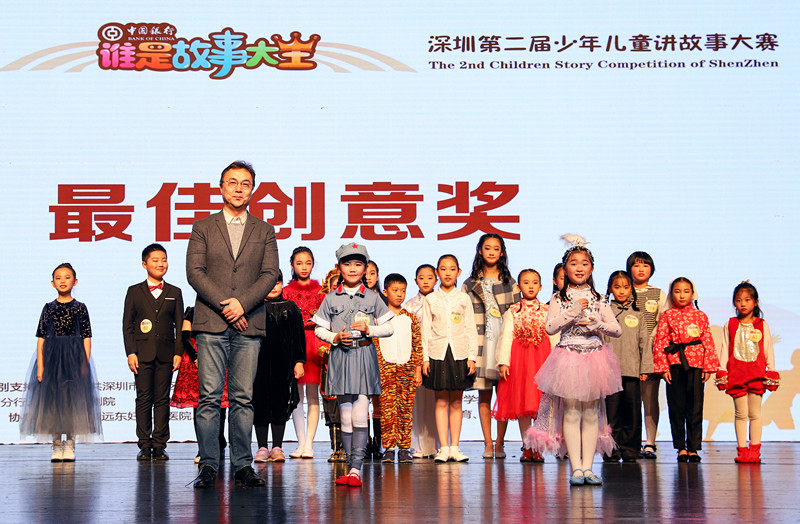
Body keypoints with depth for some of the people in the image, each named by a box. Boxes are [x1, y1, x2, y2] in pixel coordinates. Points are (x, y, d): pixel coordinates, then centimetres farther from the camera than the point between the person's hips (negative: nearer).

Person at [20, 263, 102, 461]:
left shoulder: (80, 308, 4)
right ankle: (57, 446, 9)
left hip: (74, 356, -1)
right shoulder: (49, 308, 6)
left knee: (73, 399, -1)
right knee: (52, 400, 1)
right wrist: (40, 365, -5)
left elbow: (86, 338, 2)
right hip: (52, 357, 1)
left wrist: (85, 364, -6)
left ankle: (70, 445, 7)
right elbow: (41, 338, 4)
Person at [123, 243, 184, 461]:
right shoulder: (134, 292, 8)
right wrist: (130, 353, -5)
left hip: (165, 354, 1)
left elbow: (179, 326, 9)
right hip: (142, 353, -1)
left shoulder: (174, 293, 12)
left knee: (162, 400, 2)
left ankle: (159, 446, 5)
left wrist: (178, 353, 0)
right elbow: (127, 325, 4)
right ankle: (144, 446, 5)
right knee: (143, 400, 0)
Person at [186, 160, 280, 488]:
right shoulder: (203, 228, 11)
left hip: (249, 324, 1)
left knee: (243, 398, 1)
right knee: (209, 397, -4)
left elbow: (270, 274, 5)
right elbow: (194, 272, 1)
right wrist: (224, 305, -10)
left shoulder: (264, 231, 15)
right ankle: (208, 465, 0)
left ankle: (243, 465, 5)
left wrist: (242, 303, -10)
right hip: (211, 324, -1)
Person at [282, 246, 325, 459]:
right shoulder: (287, 291, 11)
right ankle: (301, 443, 4)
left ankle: (309, 443, -3)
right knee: (297, 395, 0)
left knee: (312, 394, -4)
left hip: (314, 343, 0)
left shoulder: (320, 290, 10)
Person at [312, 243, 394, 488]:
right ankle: (351, 466, 7)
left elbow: (388, 328, 9)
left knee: (360, 415, -10)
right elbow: (319, 329, 10)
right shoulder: (331, 298, 8)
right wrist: (335, 337, -8)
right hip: (340, 357, 1)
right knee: (345, 415, 2)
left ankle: (356, 468, -13)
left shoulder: (372, 297, 6)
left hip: (364, 357, -1)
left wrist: (369, 329, -8)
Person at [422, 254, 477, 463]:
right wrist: (425, 358, 0)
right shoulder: (430, 299, 6)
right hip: (438, 354, 0)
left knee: (456, 402, 3)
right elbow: (426, 330, 6)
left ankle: (455, 447, 7)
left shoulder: (463, 299, 7)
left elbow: (471, 329, 6)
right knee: (441, 401, -1)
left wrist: (472, 357, -1)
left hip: (460, 354, 0)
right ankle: (444, 448, 2)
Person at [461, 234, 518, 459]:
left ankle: (500, 443, 4)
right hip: (481, 343, 0)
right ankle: (488, 443, 4)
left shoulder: (510, 283, 11)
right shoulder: (470, 285, 10)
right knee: (484, 395, 0)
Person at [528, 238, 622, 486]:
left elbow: (617, 330, 4)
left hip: (594, 357, 2)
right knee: (571, 413, -4)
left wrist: (596, 324, -13)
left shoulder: (598, 299, 7)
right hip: (568, 358, -2)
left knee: (591, 413, 3)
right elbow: (550, 327, -11)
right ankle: (576, 468, 0)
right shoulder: (559, 298, 2)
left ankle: (587, 467, 7)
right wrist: (573, 312, -19)